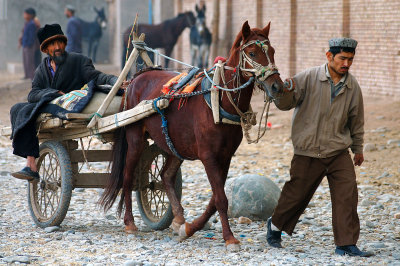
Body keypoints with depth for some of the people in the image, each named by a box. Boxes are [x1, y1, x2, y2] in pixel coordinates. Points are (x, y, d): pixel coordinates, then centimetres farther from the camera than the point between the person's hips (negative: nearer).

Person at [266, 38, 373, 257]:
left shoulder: (353, 87, 3)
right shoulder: (309, 78, -8)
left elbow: (356, 121, 16)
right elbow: (284, 104, -7)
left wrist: (358, 148, 25)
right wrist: (285, 92, -30)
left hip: (339, 151, 3)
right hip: (308, 152, -3)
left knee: (347, 194, -8)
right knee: (297, 193, 7)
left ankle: (346, 244, -2)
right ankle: (275, 225, 33)